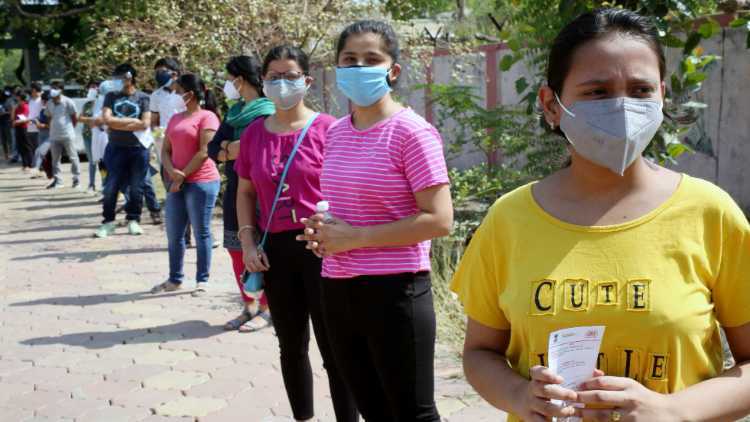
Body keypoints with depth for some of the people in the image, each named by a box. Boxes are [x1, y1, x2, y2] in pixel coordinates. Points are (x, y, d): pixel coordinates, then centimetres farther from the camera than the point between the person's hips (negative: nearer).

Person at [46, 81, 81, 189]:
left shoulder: (68, 102, -6)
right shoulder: (50, 104, 10)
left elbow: (75, 117, -1)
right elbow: (50, 117, 20)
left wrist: (70, 128, 5)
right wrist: (52, 129, 9)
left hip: (67, 135, -6)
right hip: (54, 136, 6)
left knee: (73, 157, 1)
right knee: (55, 159, 8)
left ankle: (76, 179, 8)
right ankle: (57, 180, 15)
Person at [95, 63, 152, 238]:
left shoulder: (143, 98, 1)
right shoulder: (111, 96, 7)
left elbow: (145, 124, -9)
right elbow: (106, 119, -5)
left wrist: (118, 123, -6)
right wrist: (133, 121, -7)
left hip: (138, 148, -1)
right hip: (116, 148, 1)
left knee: (136, 188, 5)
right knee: (111, 187, 1)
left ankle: (133, 220, 19)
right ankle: (108, 222, 12)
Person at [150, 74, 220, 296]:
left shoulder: (207, 117, -6)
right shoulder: (175, 119, 18)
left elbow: (204, 152, -13)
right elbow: (165, 150, 13)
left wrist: (182, 176, -11)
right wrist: (172, 172, -6)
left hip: (201, 182, -7)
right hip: (177, 184, 7)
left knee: (201, 233, 0)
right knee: (174, 234, 10)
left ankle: (202, 280, 9)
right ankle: (175, 279, 22)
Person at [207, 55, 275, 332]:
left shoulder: (267, 113, -10)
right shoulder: (235, 111, 14)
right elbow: (213, 149, 10)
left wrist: (228, 149, -7)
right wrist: (230, 149, -11)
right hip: (234, 191, 8)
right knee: (237, 251, 11)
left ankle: (266, 311, 9)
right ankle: (249, 307, 22)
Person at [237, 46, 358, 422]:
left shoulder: (327, 129, -6)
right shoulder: (253, 133, 7)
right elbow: (246, 192, 14)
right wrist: (248, 243, 4)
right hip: (275, 250, 5)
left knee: (333, 348, 1)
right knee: (291, 346, 17)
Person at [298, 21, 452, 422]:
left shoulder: (411, 132, -13)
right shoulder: (336, 132, 9)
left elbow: (439, 220, -19)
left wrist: (355, 237, -18)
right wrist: (322, 232, 2)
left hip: (394, 291, -7)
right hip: (338, 290, 7)